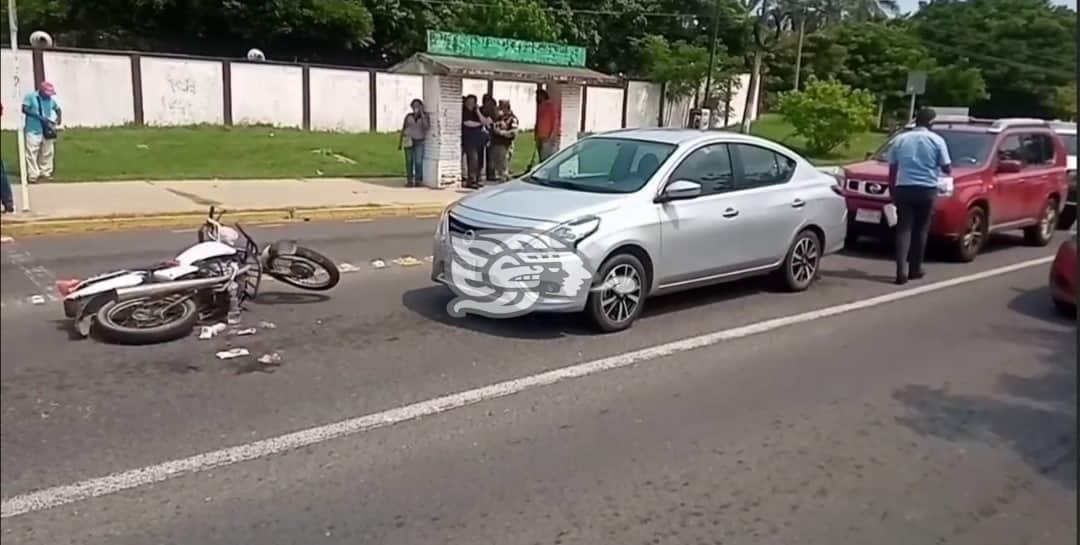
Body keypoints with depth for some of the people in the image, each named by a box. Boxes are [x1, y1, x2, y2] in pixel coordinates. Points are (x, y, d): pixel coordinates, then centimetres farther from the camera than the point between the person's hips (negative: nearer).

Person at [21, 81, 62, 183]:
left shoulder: (51, 100, 7)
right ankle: (33, 175, -7)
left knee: (47, 153, 8)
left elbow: (58, 109, 22)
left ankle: (45, 173, 19)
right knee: (32, 153, -7)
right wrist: (38, 116, -20)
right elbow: (24, 109, -10)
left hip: (47, 131, 5)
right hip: (33, 130, -5)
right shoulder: (31, 97, -5)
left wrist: (59, 118, 2)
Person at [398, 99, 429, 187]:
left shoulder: (425, 115, -1)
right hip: (409, 140, 2)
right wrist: (400, 142, 4)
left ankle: (418, 181, -2)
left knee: (418, 162, -10)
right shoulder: (408, 116, 4)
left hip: (419, 141, -2)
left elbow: (427, 127, -17)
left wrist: (422, 115, -17)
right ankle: (409, 181, 3)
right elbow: (403, 129, 7)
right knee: (409, 161, -1)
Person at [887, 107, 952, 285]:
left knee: (904, 229, 0)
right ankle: (915, 269, 18)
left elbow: (892, 169, 8)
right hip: (926, 189, -1)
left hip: (904, 188, 1)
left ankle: (901, 271, -13)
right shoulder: (937, 140, 0)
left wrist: (892, 190, 15)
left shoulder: (900, 139, 7)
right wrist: (937, 167, 23)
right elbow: (947, 169, 1)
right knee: (921, 230, 11)